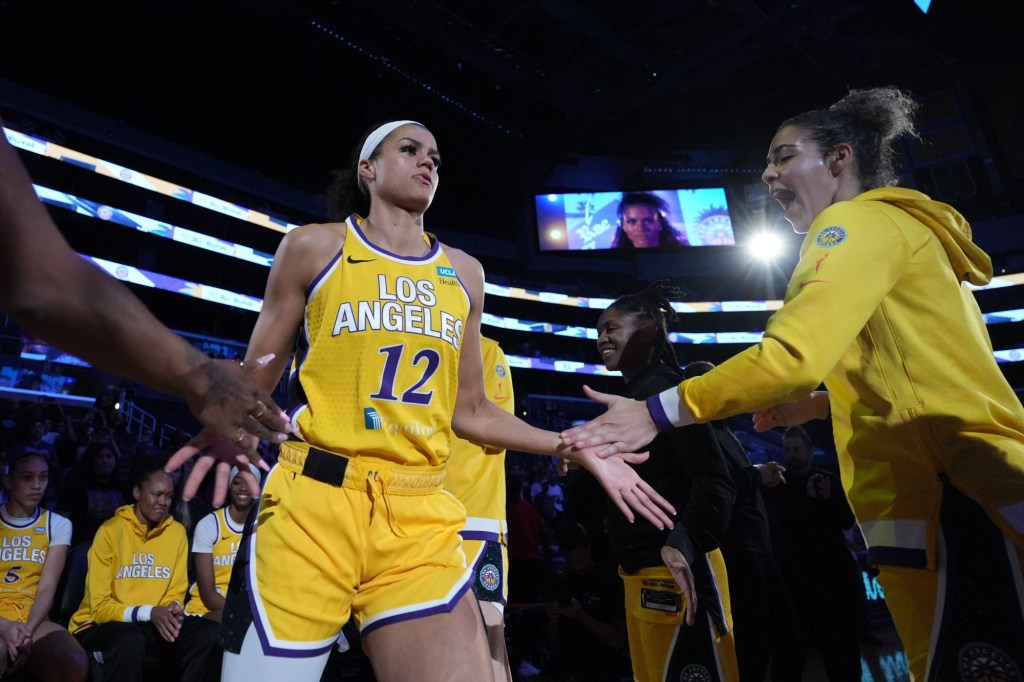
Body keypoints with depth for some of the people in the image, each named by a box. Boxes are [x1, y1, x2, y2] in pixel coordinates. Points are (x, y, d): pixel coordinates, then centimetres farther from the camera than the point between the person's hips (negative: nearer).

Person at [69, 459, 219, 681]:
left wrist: (172, 610, -17)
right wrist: (148, 613, -26)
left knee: (206, 636, -20)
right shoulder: (110, 531, -12)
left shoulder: (177, 532, 0)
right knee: (129, 640, -36)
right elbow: (99, 607, -13)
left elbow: (176, 593, 6)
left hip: (152, 624, 4)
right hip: (100, 626, -4)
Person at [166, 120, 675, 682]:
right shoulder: (315, 247, 6)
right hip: (313, 501, -2)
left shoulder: (464, 274, 14)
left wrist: (577, 450, 9)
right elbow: (256, 378, 7)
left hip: (421, 516, 3)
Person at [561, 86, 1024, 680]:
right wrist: (819, 405, 25)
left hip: (944, 497, -10)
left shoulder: (863, 221, -7)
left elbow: (791, 355, -23)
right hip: (972, 489, 10)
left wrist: (658, 413, -19)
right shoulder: (911, 229, 23)